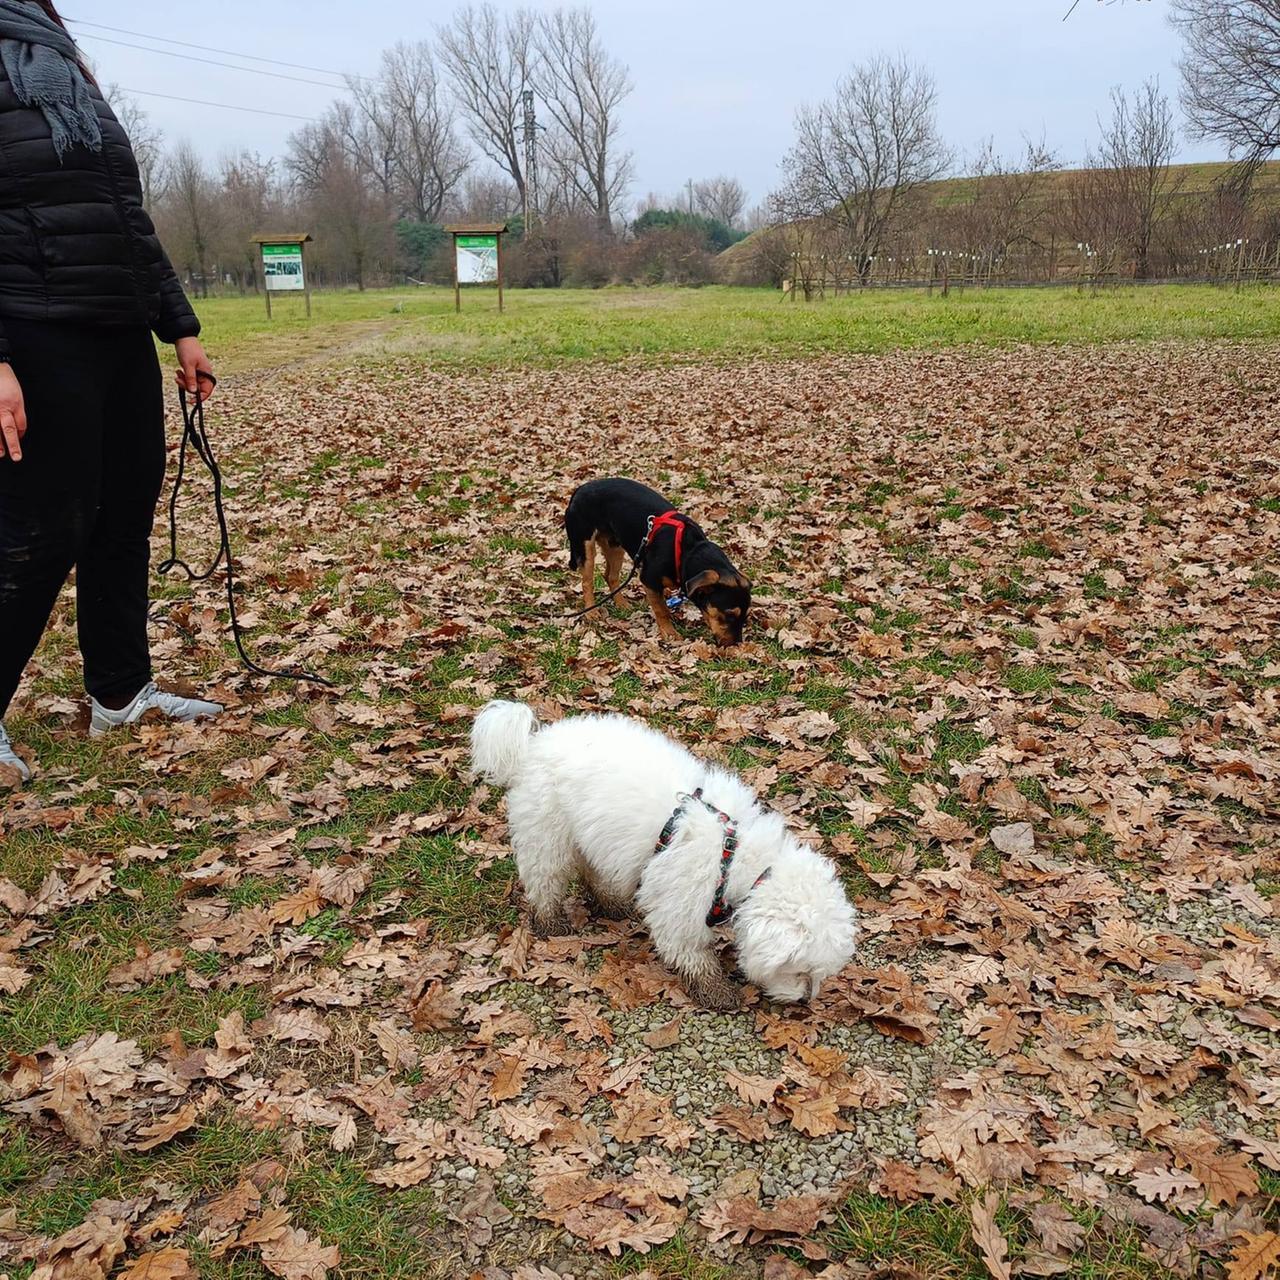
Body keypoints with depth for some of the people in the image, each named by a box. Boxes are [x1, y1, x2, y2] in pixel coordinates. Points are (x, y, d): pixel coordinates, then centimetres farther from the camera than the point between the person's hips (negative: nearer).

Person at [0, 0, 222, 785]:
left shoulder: (70, 73, 21)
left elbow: (131, 221, 22)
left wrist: (180, 326, 18)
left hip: (123, 338, 8)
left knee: (127, 514, 9)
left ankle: (120, 693, 21)